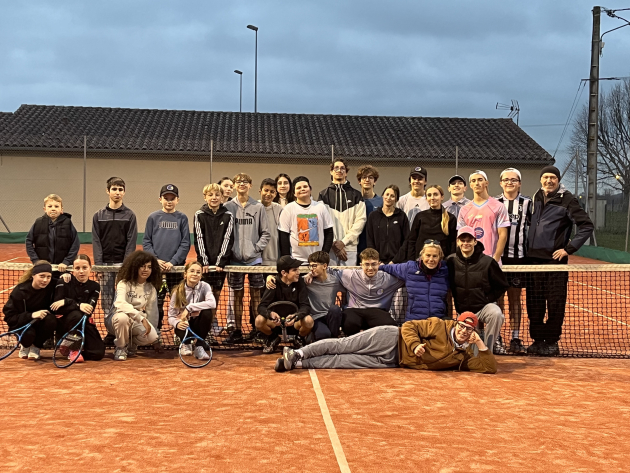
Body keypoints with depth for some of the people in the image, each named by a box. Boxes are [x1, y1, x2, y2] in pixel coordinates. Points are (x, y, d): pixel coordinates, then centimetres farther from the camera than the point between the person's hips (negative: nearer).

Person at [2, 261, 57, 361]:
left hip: (41, 322, 2)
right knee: (29, 334, -36)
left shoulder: (52, 286, -15)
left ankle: (36, 347, -5)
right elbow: (9, 316, -19)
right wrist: (31, 315, -35)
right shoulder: (20, 291, -19)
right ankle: (25, 346, 5)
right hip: (23, 323, -2)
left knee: (51, 320, -32)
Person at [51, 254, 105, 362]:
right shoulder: (64, 283, -9)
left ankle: (69, 348, 13)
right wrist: (78, 305, -34)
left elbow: (89, 310, -16)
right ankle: (74, 349, -13)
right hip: (64, 324, -3)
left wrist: (66, 302, -25)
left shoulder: (94, 286, -2)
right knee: (76, 315, -38)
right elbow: (57, 309, -19)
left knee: (98, 353, -16)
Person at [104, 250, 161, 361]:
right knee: (123, 317, -41)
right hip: (115, 319, -4)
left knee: (152, 337, -26)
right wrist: (141, 318, -42)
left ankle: (131, 344, 10)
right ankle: (120, 348, -13)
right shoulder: (124, 283, -17)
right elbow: (120, 303, -36)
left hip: (136, 322, 4)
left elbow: (152, 312, 7)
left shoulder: (151, 288, 0)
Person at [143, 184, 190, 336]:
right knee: (156, 301, 4)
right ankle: (156, 330, 14)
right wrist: (155, 260, -8)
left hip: (176, 267, 0)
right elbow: (146, 242, 5)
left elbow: (185, 244, 1)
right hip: (156, 267, 0)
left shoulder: (182, 218, 5)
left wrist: (173, 261, -10)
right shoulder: (153, 218, 7)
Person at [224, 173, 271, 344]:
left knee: (255, 294, 4)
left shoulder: (258, 207, 4)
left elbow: (265, 233, 5)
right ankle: (237, 330, 11)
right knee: (238, 295, 6)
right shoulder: (228, 207, 3)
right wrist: (228, 250, -7)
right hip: (235, 259, 0)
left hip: (254, 259, 0)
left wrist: (257, 248, -6)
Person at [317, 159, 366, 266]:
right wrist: (333, 243, -9)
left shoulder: (356, 195, 11)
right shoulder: (323, 195, 10)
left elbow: (361, 219, 2)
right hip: (329, 248, 0)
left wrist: (344, 241, -7)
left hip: (350, 247, 0)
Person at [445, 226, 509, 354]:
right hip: (463, 310, 2)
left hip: (484, 305, -2)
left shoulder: (487, 262, -10)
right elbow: (447, 285, 9)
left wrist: (488, 299, -7)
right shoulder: (451, 261, -5)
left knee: (496, 314, -36)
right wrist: (458, 304, 2)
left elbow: (502, 286, 1)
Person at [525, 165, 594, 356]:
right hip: (534, 258, 5)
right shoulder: (536, 198, 12)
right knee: (534, 303, 7)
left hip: (555, 259, -5)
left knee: (555, 303, 1)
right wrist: (529, 249, 10)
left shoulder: (567, 200, -5)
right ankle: (537, 339, 17)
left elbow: (586, 226, -9)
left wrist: (569, 248, -13)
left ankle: (552, 342, 10)